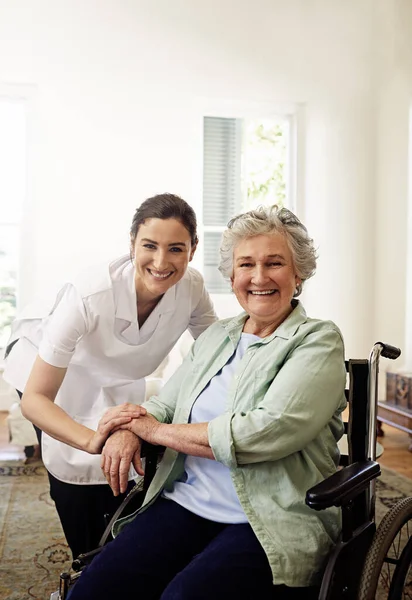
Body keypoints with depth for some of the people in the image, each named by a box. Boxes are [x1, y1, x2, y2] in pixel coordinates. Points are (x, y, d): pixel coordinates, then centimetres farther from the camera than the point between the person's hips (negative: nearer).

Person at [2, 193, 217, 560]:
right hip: (49, 379, -4)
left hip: (116, 385, 4)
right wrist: (94, 441, -52)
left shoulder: (192, 288, -25)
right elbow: (34, 399, -35)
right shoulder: (88, 296, -38)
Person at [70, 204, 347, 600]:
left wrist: (159, 431, -8)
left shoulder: (318, 341, -3)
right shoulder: (215, 337, 16)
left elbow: (267, 432, -16)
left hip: (271, 521, -4)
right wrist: (128, 430, -7)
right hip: (185, 504, 5)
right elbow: (163, 404, 18)